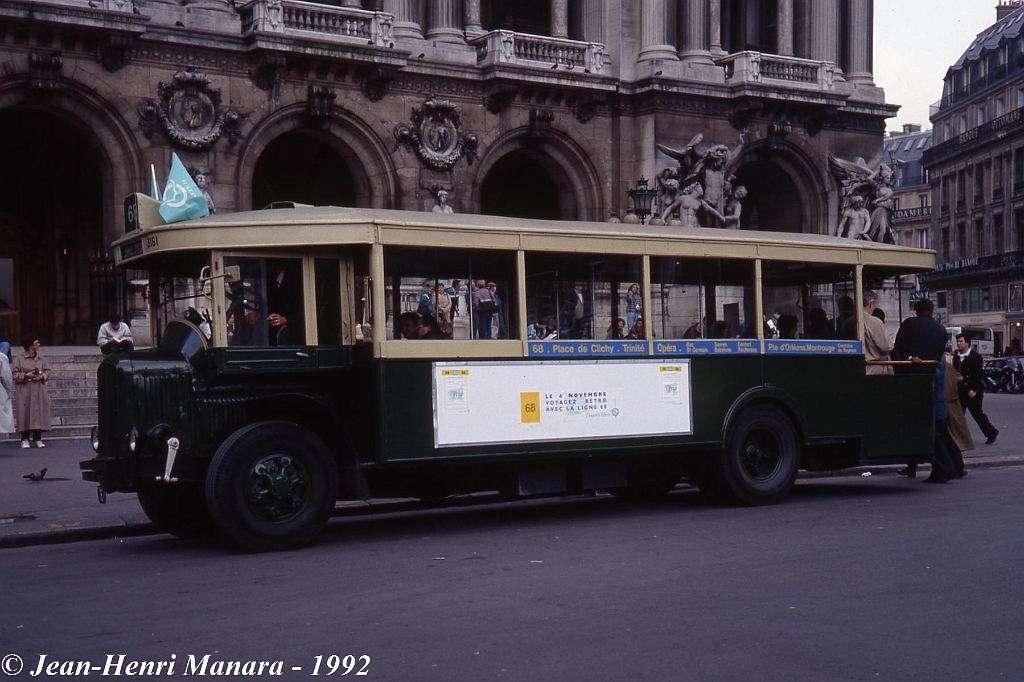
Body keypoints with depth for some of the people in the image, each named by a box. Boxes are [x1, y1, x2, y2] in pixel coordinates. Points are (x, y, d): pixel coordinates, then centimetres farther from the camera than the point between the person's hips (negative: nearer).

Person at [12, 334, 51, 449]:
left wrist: (42, 376, -9)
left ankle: (37, 438, 11)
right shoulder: (19, 359, -3)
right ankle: (25, 439, 5)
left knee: (39, 413, 2)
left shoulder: (41, 359, 8)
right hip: (24, 392, -3)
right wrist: (25, 375, -17)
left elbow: (47, 371, 11)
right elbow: (14, 374, -4)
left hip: (39, 391, 4)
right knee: (25, 414, -2)